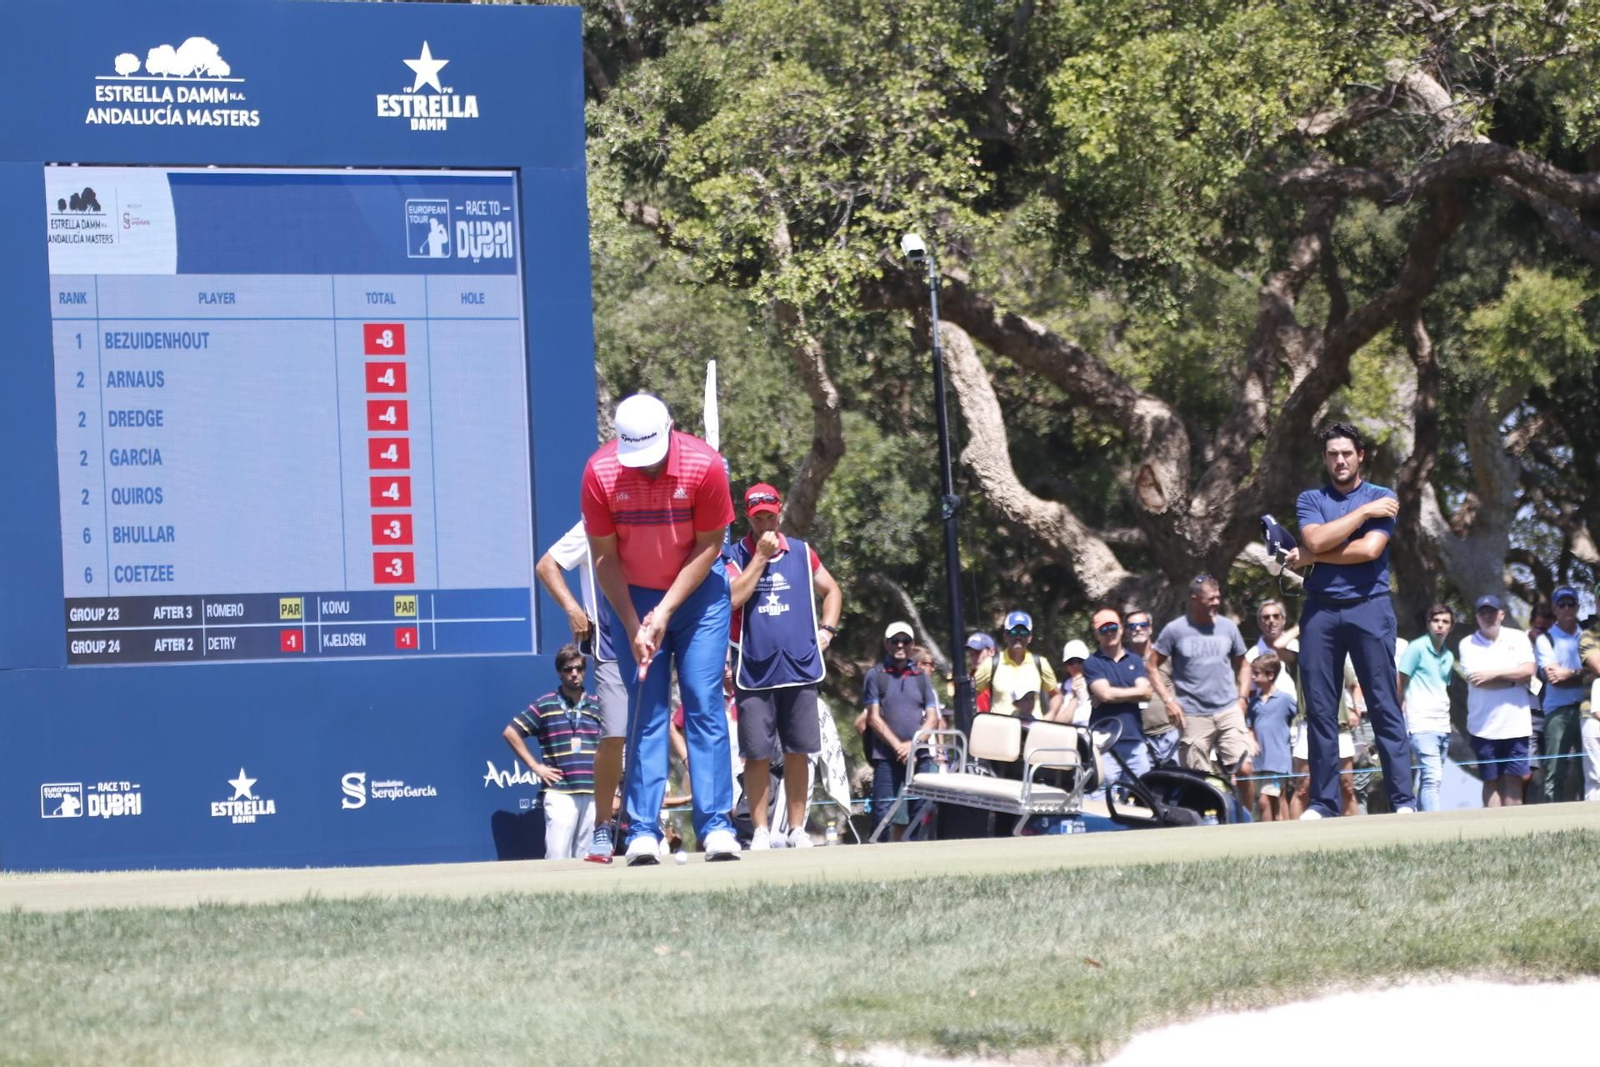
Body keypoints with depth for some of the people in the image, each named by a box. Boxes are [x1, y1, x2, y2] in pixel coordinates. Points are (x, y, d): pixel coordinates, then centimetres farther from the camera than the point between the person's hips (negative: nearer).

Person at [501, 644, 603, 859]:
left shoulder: (597, 707, 12)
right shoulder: (545, 705, 3)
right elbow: (510, 733, 6)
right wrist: (535, 766, 1)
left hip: (592, 794, 3)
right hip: (559, 793, -3)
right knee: (558, 858, -10)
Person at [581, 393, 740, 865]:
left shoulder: (704, 465, -21)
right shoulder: (600, 472, -19)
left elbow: (708, 546, -11)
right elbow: (604, 556, -10)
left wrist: (666, 612, -15)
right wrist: (633, 626, -14)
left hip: (697, 591, 0)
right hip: (633, 598, 0)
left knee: (705, 705, -7)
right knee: (645, 712, -5)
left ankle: (716, 826, -9)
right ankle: (643, 831, -8)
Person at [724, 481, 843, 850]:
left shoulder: (801, 553, 10)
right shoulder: (735, 555, 2)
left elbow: (832, 590, 22)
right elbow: (733, 597, -15)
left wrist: (826, 629, 9)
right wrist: (760, 556, -12)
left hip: (799, 667, 2)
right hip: (754, 671, -2)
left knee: (798, 752, 5)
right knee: (757, 754, -2)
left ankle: (798, 829, 11)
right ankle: (760, 831, 4)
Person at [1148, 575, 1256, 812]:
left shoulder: (1228, 627, 8)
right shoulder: (1175, 630, -1)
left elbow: (1242, 665, 20)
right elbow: (1153, 666, 4)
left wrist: (1242, 697, 7)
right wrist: (1168, 700, -6)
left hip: (1229, 711, 2)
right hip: (1193, 716, -2)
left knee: (1244, 769, -8)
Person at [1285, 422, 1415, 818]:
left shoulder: (1382, 498, 6)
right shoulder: (1311, 500, 13)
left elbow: (1370, 549, -9)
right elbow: (1316, 539, -7)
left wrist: (1312, 557, -3)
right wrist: (1365, 512, -6)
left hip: (1368, 607, -2)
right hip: (1321, 610, 2)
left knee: (1385, 706, -5)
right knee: (1319, 708, 1)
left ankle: (1403, 800, -7)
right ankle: (1323, 803, 4)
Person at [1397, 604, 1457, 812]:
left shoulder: (1449, 656, 17)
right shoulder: (1417, 649, -3)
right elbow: (1399, 685, -2)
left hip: (1442, 725, 7)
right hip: (1422, 724, -7)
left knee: (1430, 779, 6)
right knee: (1432, 777, -18)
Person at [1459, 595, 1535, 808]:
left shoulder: (1518, 638, 7)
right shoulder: (1468, 644, 3)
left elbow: (1528, 670, -5)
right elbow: (1476, 680, -10)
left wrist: (1495, 674, -12)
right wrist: (1514, 679, -6)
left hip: (1515, 723, 1)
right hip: (1484, 725, -1)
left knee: (1513, 778, 0)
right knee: (1491, 780, 3)